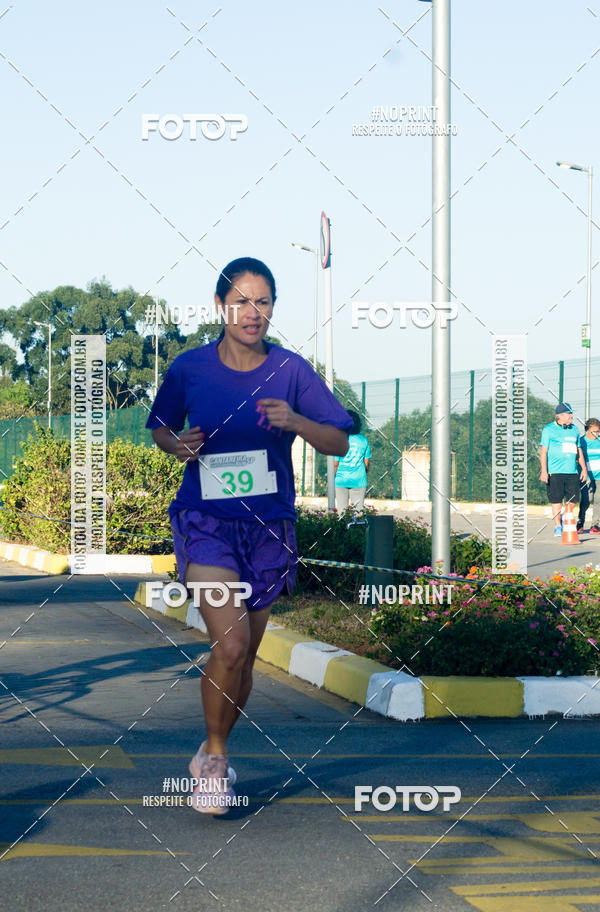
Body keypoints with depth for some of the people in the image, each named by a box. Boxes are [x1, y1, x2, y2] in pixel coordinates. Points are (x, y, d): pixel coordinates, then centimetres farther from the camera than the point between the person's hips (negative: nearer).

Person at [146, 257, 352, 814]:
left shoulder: (290, 370, -2)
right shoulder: (190, 368, -1)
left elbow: (341, 443, -2)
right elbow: (159, 428, 15)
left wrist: (294, 421, -20)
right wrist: (177, 445, -8)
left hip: (268, 526, 2)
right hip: (204, 519, -2)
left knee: (243, 659, 11)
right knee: (230, 643, -21)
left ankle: (212, 752, 36)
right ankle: (214, 757, 0)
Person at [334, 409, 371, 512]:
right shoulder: (363, 440, -1)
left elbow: (335, 464, -7)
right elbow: (366, 463, 4)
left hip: (341, 480, -2)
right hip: (359, 480, 2)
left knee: (342, 511, 3)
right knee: (358, 511, 5)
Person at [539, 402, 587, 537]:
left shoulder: (574, 429, 16)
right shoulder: (549, 430, 0)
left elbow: (578, 450, 23)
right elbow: (543, 451, -4)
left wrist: (584, 469, 17)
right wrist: (544, 471, -12)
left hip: (572, 472, 5)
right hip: (555, 472, -5)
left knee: (572, 500, 3)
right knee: (557, 500, -4)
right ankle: (557, 526, 5)